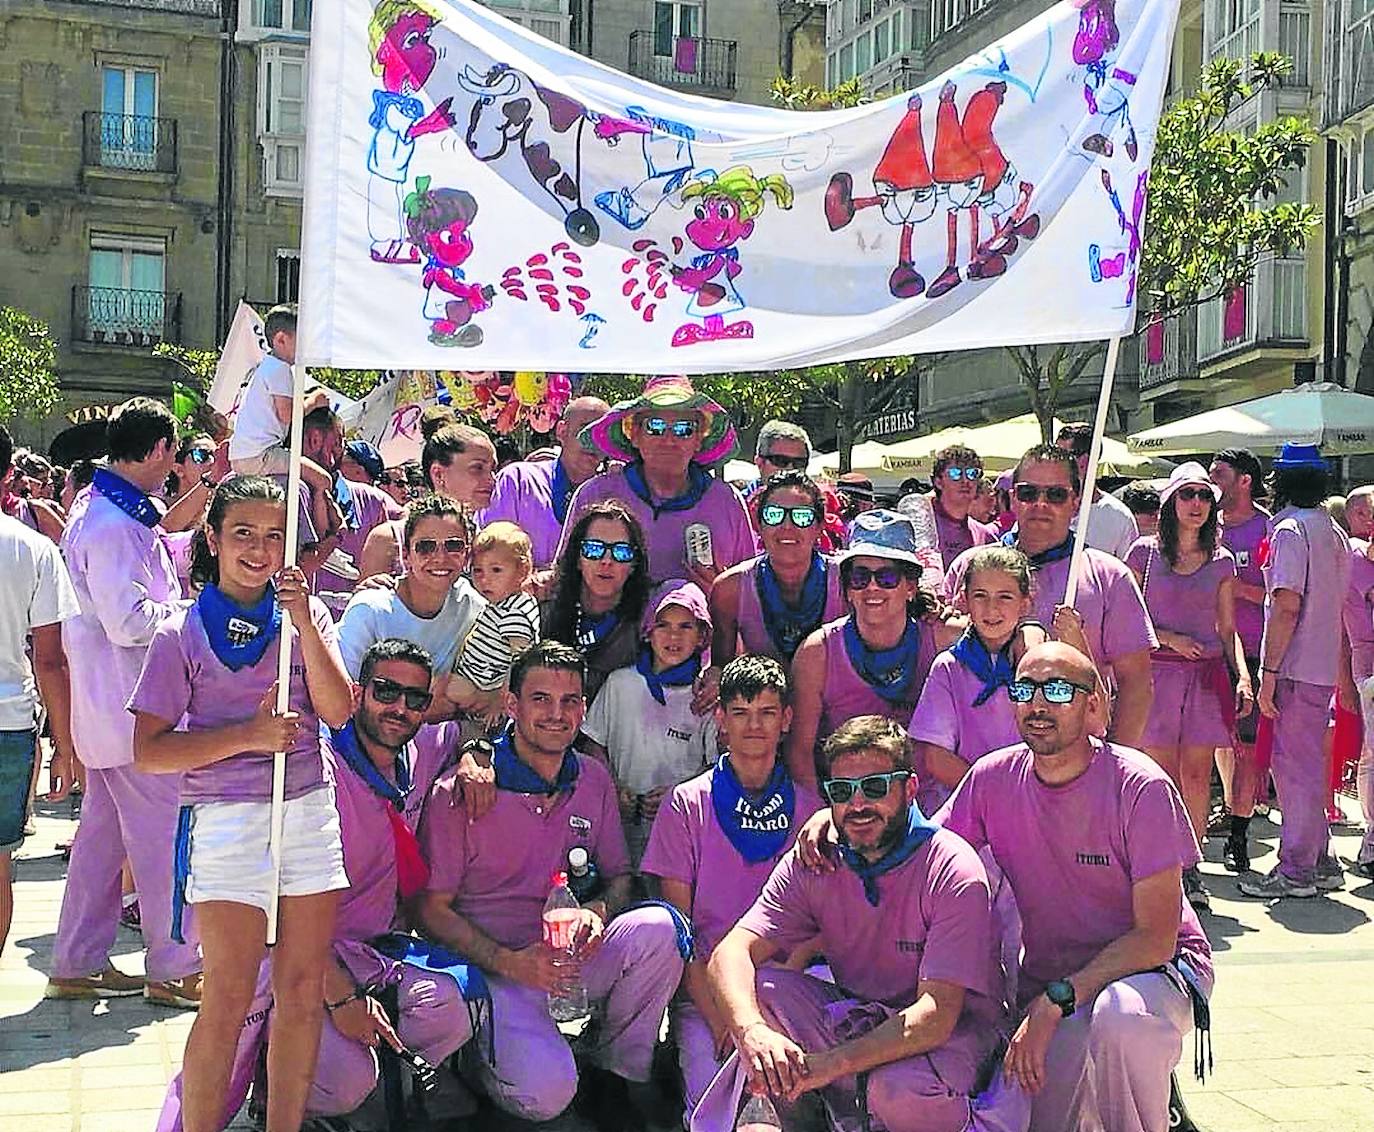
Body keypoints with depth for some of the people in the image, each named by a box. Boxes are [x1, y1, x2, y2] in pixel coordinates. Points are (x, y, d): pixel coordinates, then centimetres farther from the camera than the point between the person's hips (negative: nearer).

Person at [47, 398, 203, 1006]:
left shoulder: (96, 508, 13)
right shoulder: (116, 524, -21)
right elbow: (131, 622, -25)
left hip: (106, 704, 10)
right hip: (132, 707, -10)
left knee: (102, 835, 15)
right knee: (164, 837, -2)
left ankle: (77, 963, 23)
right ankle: (175, 968, 7)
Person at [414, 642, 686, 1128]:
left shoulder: (593, 780, 6)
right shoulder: (460, 793, -9)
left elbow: (619, 875, 15)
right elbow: (431, 908, -6)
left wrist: (598, 912, -11)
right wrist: (511, 962, -19)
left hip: (574, 959, 5)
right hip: (490, 967, -5)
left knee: (659, 926, -25)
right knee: (547, 1092, -30)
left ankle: (616, 1076, -4)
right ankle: (473, 1062, 7)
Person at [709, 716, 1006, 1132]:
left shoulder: (953, 872, -21)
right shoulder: (811, 864, -8)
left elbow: (937, 1013, -28)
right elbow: (732, 953, -19)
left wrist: (830, 1063, -41)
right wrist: (753, 1031, -42)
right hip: (855, 1017, 4)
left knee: (902, 1091, -38)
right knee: (758, 986, -21)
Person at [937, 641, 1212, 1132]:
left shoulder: (1140, 787, -17)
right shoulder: (993, 779, -5)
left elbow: (1155, 936, -18)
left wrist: (1056, 1000, -27)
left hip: (1149, 965, -3)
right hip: (1046, 977, 4)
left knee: (1121, 1014, -38)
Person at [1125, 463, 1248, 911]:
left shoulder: (1222, 561, 10)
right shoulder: (1146, 551, 3)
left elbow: (1227, 629, 12)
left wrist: (1243, 676, 0)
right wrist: (1169, 638, -9)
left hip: (1207, 675, 2)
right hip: (1158, 671, -2)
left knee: (1197, 775, 2)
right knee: (1163, 776, -3)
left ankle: (1189, 867, 9)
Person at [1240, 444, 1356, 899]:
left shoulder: (1290, 529, -13)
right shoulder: (1334, 533, 14)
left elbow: (1286, 607, -20)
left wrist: (1268, 673, -18)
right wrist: (1343, 675, 24)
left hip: (1296, 668, -8)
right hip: (1325, 667, 9)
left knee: (1294, 764, -3)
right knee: (1308, 764, 15)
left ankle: (1295, 870, 1)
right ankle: (1319, 862, 21)